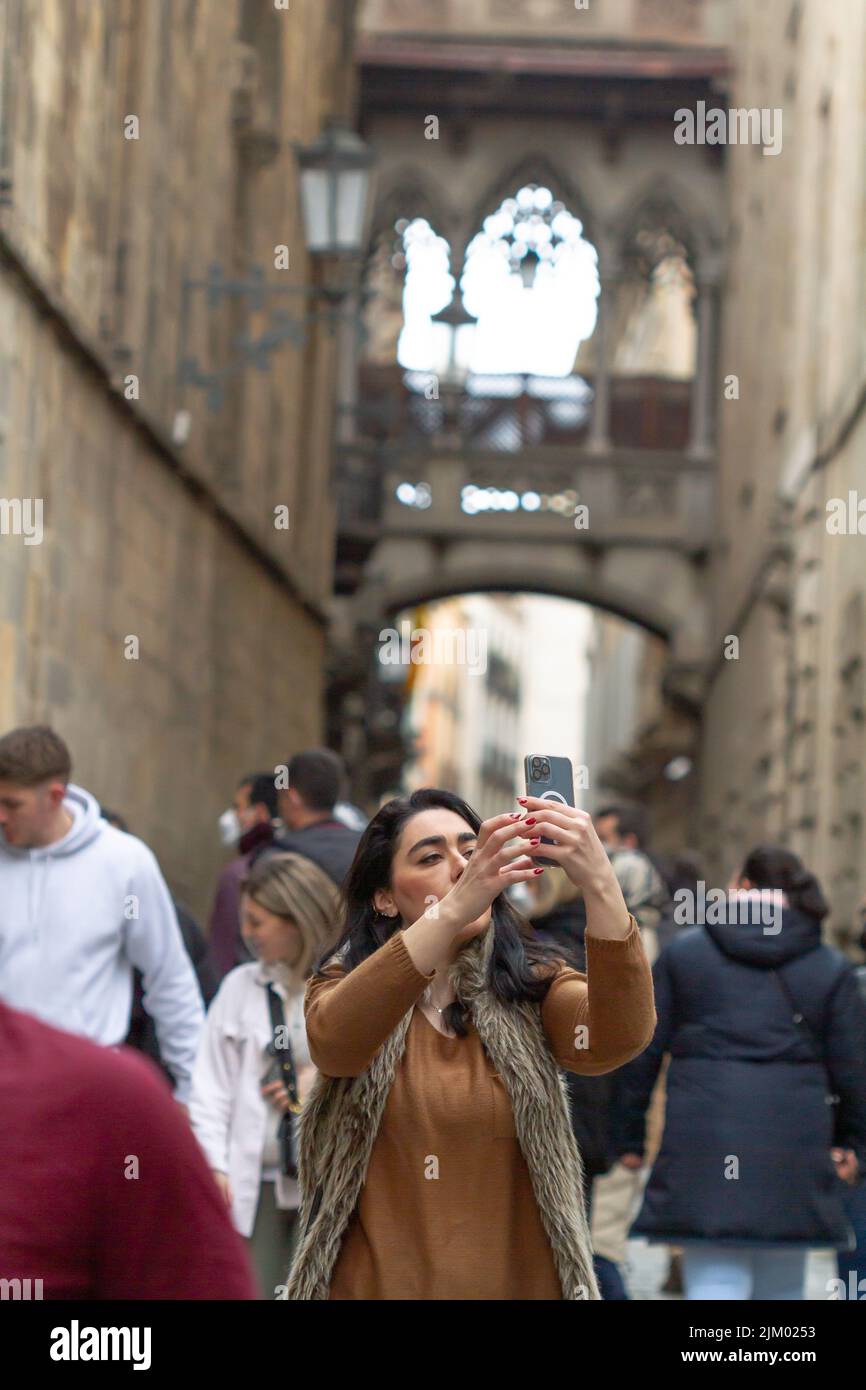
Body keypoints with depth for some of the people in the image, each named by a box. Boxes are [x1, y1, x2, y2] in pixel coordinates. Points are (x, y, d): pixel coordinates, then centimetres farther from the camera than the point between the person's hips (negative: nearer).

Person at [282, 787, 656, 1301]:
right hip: (378, 1283, -1)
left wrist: (600, 883, -37)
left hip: (519, 1282, 1)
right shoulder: (344, 985, -2)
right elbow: (336, 1041, -26)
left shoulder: (534, 988, -1)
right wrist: (453, 909, -40)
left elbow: (618, 1038, -22)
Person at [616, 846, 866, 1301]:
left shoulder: (683, 952, 7)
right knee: (781, 1288, 14)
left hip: (702, 1142, -1)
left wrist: (631, 1135, 13)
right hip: (793, 1148, 1)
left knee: (714, 1283, -4)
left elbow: (643, 1051, 6)